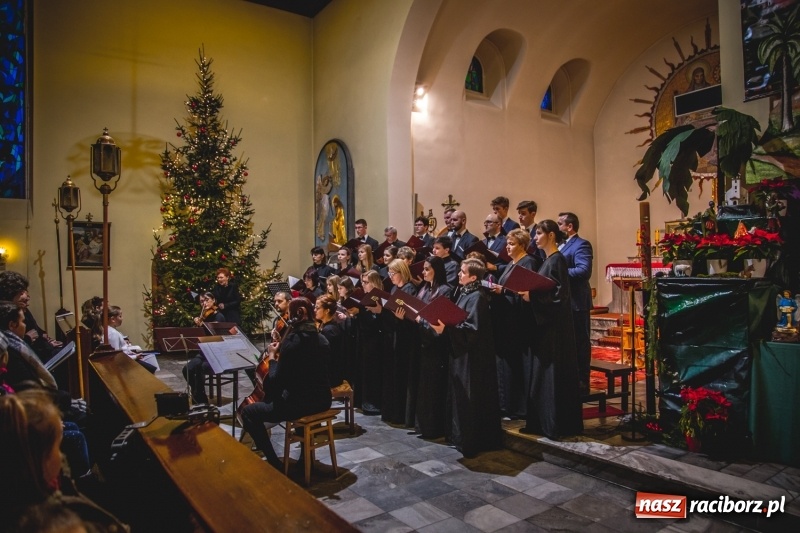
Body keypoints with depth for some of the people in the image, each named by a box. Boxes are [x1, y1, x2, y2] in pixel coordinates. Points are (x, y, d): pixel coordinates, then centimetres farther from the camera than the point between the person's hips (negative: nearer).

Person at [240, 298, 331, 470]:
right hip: (321, 401, 8)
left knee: (249, 412, 6)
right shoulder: (321, 339, 5)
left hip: (300, 403, -8)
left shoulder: (291, 341, -17)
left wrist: (272, 358, -1)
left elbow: (277, 382, -15)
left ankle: (274, 464, 5)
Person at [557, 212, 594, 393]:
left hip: (576, 303, -9)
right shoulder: (562, 245, 17)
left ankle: (581, 382, 10)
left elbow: (584, 271, -26)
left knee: (579, 342, 1)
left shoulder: (581, 245, -12)